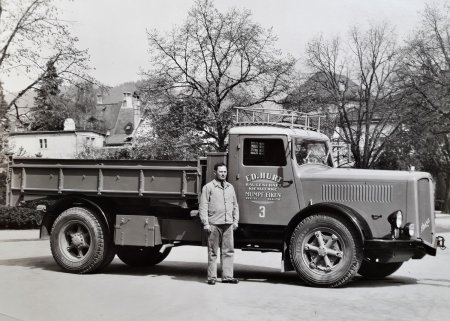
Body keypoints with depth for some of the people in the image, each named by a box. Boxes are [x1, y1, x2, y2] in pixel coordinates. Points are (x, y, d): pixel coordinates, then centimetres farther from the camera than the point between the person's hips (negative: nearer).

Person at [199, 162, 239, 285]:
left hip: (228, 224, 5)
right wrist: (205, 223, -10)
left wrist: (235, 220, 13)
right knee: (213, 252, 1)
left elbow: (235, 205, 22)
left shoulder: (230, 187, 17)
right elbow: (203, 207, -3)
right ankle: (212, 277, 7)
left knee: (228, 251, 5)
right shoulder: (208, 187, 1)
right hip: (214, 224, -5)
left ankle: (227, 276, 11)